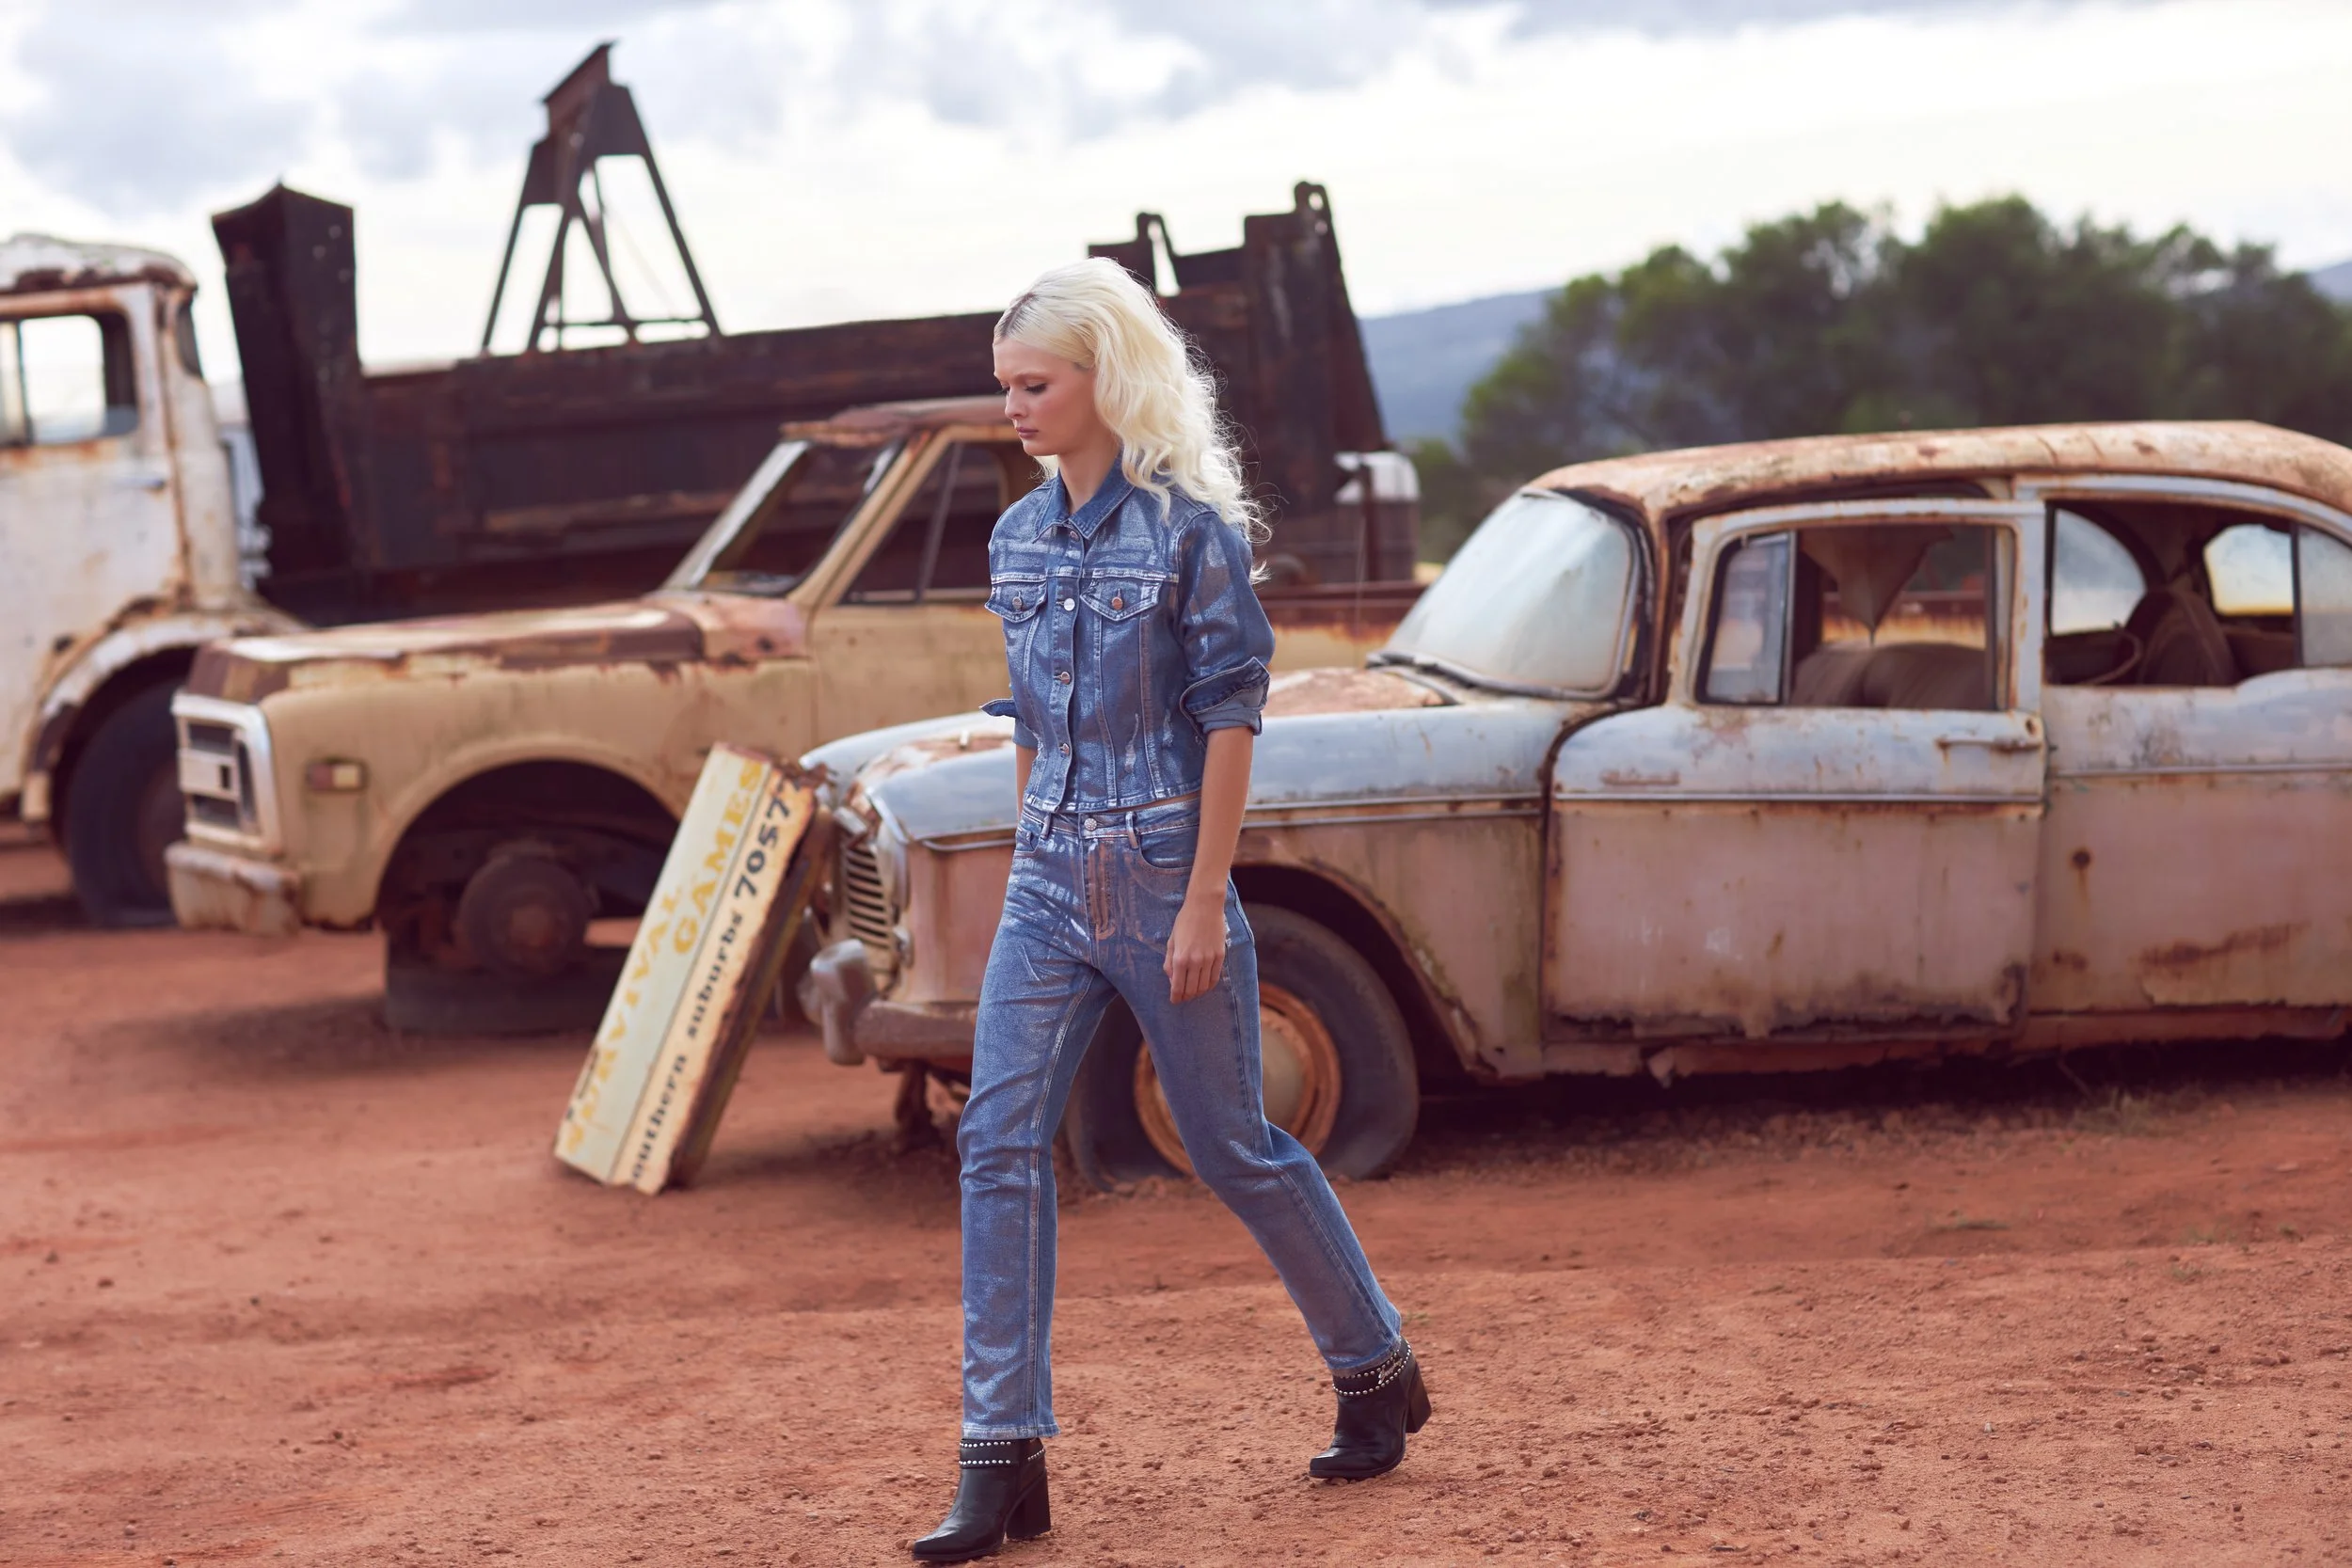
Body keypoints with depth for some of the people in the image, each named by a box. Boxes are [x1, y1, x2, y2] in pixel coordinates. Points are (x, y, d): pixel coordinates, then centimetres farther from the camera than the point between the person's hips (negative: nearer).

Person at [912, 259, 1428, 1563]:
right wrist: (1034, 863, 14)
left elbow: (1229, 719, -11)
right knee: (999, 1142, -5)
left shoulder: (1191, 527, -9)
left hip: (1164, 874, -6)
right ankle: (1003, 1460, -2)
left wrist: (1204, 901, -15)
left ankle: (1376, 1371, 26)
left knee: (1231, 1147, 5)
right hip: (1051, 882, 6)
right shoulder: (1018, 539, 9)